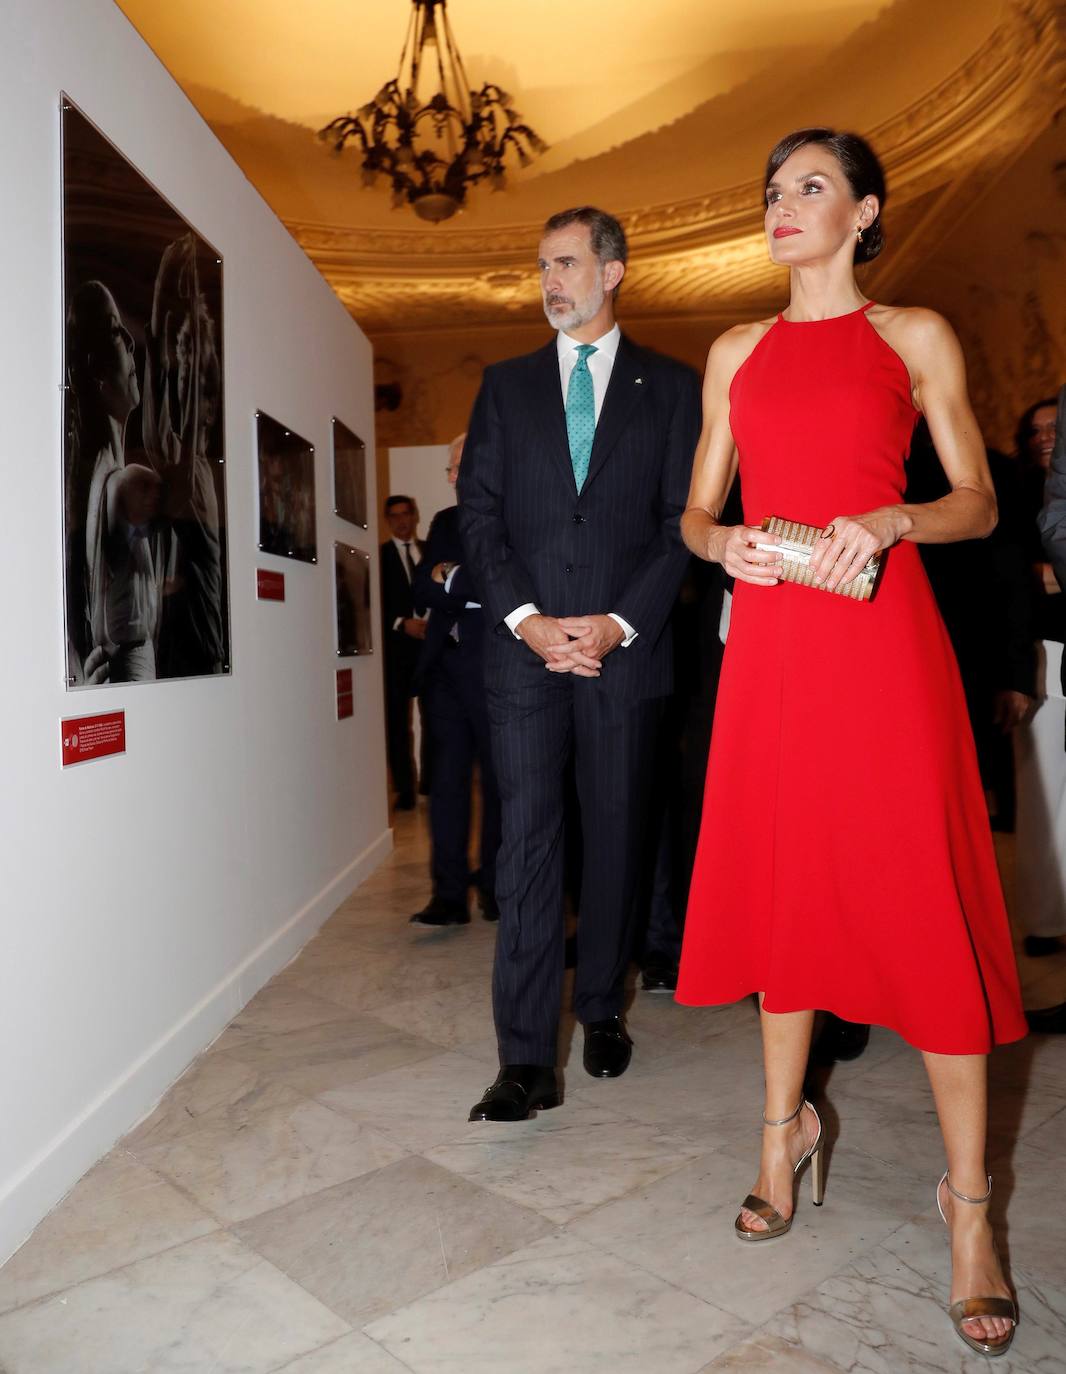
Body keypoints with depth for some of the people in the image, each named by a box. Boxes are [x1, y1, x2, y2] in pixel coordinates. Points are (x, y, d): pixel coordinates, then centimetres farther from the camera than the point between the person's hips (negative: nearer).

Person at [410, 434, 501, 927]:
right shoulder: (445, 521, 18)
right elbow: (423, 588, 9)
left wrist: (450, 578, -7)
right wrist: (474, 587, -8)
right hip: (444, 665, 5)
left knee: (498, 780, 4)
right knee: (446, 779, 2)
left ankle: (495, 887, 17)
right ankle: (449, 894, 6)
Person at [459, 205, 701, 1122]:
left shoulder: (669, 387, 9)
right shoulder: (506, 385, 14)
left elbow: (682, 521, 1)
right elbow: (479, 514, 5)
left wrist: (618, 623, -11)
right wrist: (525, 619, -9)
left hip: (626, 648, 0)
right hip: (525, 646, 1)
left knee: (615, 838, 9)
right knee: (527, 842, -4)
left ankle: (603, 1010, 27)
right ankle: (528, 1059, 1)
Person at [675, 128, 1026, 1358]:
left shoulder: (916, 337, 8)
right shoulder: (738, 353, 16)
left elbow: (978, 502, 4)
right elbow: (696, 512, 15)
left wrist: (889, 521, -15)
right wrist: (725, 542, -7)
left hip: (881, 633, -3)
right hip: (769, 638, 3)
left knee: (922, 897, -4)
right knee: (781, 878, 8)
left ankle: (968, 1202, 10)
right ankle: (786, 1130, 27)